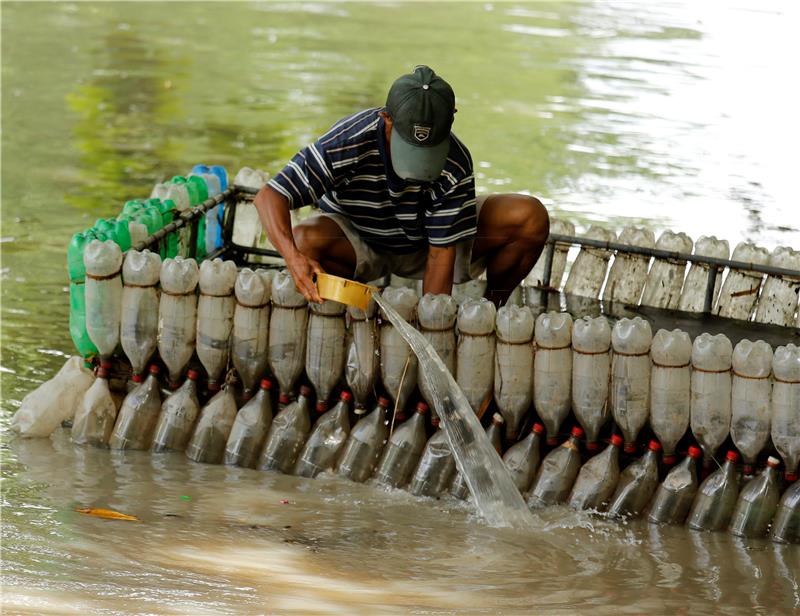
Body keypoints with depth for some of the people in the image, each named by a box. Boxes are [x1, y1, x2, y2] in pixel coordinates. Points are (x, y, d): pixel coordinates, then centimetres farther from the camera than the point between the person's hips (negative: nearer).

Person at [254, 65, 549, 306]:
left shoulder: (455, 165, -28)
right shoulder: (347, 143, -32)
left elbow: (440, 254, -23)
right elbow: (269, 196, -35)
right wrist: (293, 258, -53)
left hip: (427, 244, 2)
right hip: (359, 241, -1)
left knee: (531, 217, -20)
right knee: (305, 241, -38)